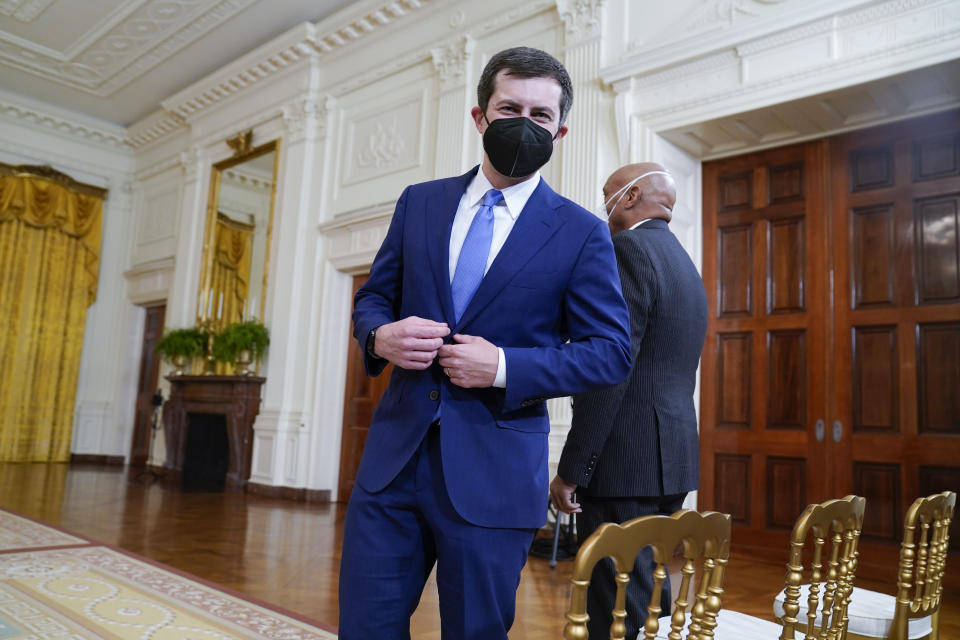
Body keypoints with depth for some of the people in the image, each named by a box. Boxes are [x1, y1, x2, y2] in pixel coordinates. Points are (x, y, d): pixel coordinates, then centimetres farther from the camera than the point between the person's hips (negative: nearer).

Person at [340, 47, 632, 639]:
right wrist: (381, 335, -9)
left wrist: (504, 366, -16)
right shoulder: (419, 203, 9)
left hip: (492, 475, -2)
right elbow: (372, 296, 15)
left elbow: (611, 351, -3)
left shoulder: (582, 233, -1)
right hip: (393, 456, 3)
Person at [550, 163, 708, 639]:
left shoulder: (630, 247, -10)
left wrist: (572, 469, -17)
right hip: (671, 457, 10)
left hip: (626, 457, -10)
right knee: (650, 596, 18)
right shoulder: (685, 265, 19)